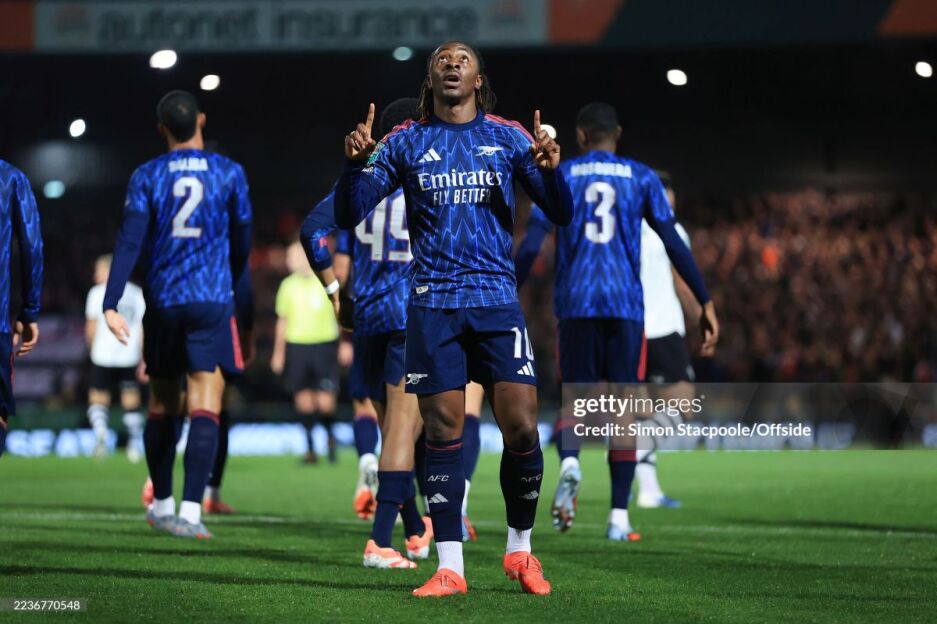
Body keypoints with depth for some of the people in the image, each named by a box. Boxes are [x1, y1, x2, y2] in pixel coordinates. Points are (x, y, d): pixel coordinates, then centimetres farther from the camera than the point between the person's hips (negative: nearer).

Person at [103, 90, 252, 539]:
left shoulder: (147, 177, 0)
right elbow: (242, 243, 9)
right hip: (212, 302, -2)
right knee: (204, 409, -8)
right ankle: (190, 510, -21)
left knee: (162, 407, 16)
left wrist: (111, 305, -14)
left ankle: (161, 505, 26)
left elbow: (129, 242, -9)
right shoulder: (229, 173, 1)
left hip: (162, 304, 2)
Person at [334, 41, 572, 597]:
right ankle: (450, 568, 2)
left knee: (522, 428, -7)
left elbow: (562, 213, 4)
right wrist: (355, 162, -14)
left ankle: (520, 550, 13)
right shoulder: (405, 142, 7)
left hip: (497, 300, 0)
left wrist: (550, 169, -16)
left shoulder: (508, 137, 7)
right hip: (433, 305, 0)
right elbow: (349, 215, 5)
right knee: (444, 432, -3)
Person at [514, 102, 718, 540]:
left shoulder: (560, 177, 7)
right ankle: (619, 516, 0)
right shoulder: (641, 178, 9)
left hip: (576, 304, 0)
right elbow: (673, 244, 4)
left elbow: (530, 246, -1)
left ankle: (569, 459, -25)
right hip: (626, 305, 0)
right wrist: (705, 303, 6)